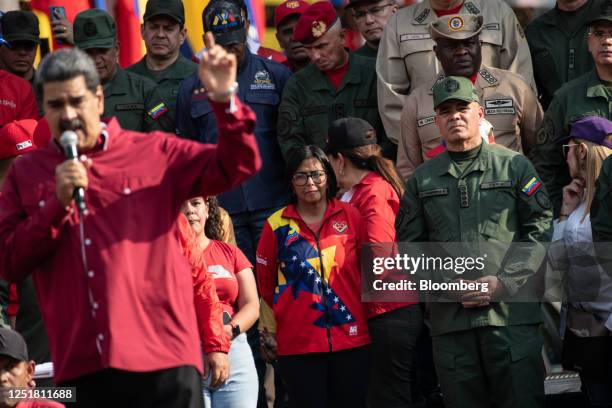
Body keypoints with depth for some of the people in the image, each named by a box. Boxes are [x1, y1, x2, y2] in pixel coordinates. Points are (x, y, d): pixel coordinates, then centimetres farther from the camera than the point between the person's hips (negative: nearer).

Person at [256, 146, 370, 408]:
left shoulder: (350, 216, 5)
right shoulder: (276, 225, 3)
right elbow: (265, 285, 11)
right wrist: (271, 330, 13)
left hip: (351, 338, 1)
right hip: (297, 344, -1)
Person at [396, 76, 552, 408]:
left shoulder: (514, 166, 8)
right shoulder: (422, 179, 16)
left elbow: (540, 231, 2)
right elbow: (409, 244, 12)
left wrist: (503, 282, -10)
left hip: (512, 312, -2)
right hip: (449, 316, 2)